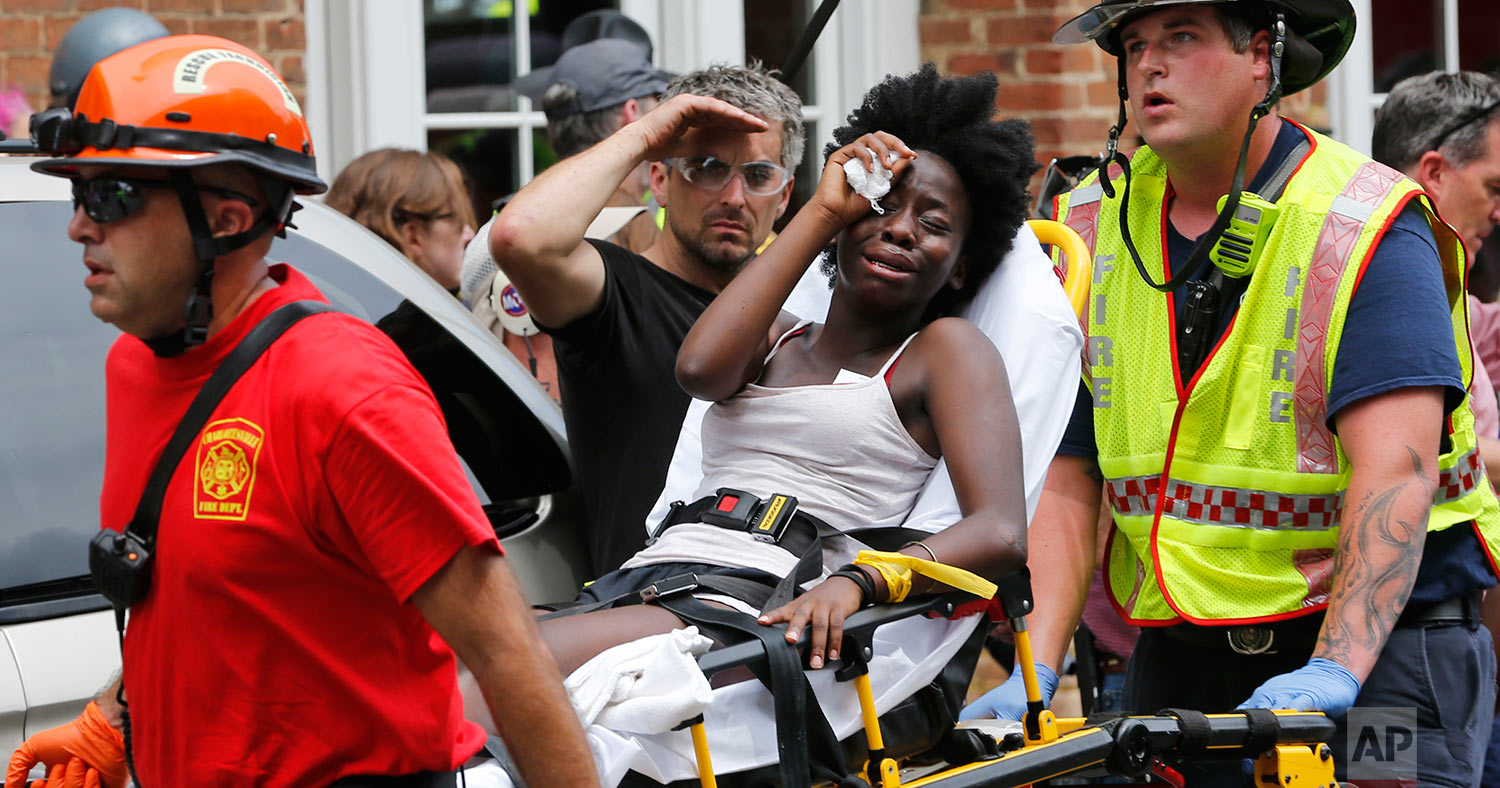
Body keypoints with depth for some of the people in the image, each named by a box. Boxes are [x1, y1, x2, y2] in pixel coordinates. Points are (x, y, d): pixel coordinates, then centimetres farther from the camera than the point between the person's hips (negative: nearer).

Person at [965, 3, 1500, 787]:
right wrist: (1031, 675, -9)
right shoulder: (1096, 228, 7)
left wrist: (1336, 669, -34)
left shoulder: (1366, 228, -10)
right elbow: (1066, 478, 3)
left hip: (1376, 636, -5)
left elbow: (1395, 472, -22)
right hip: (1179, 656, 5)